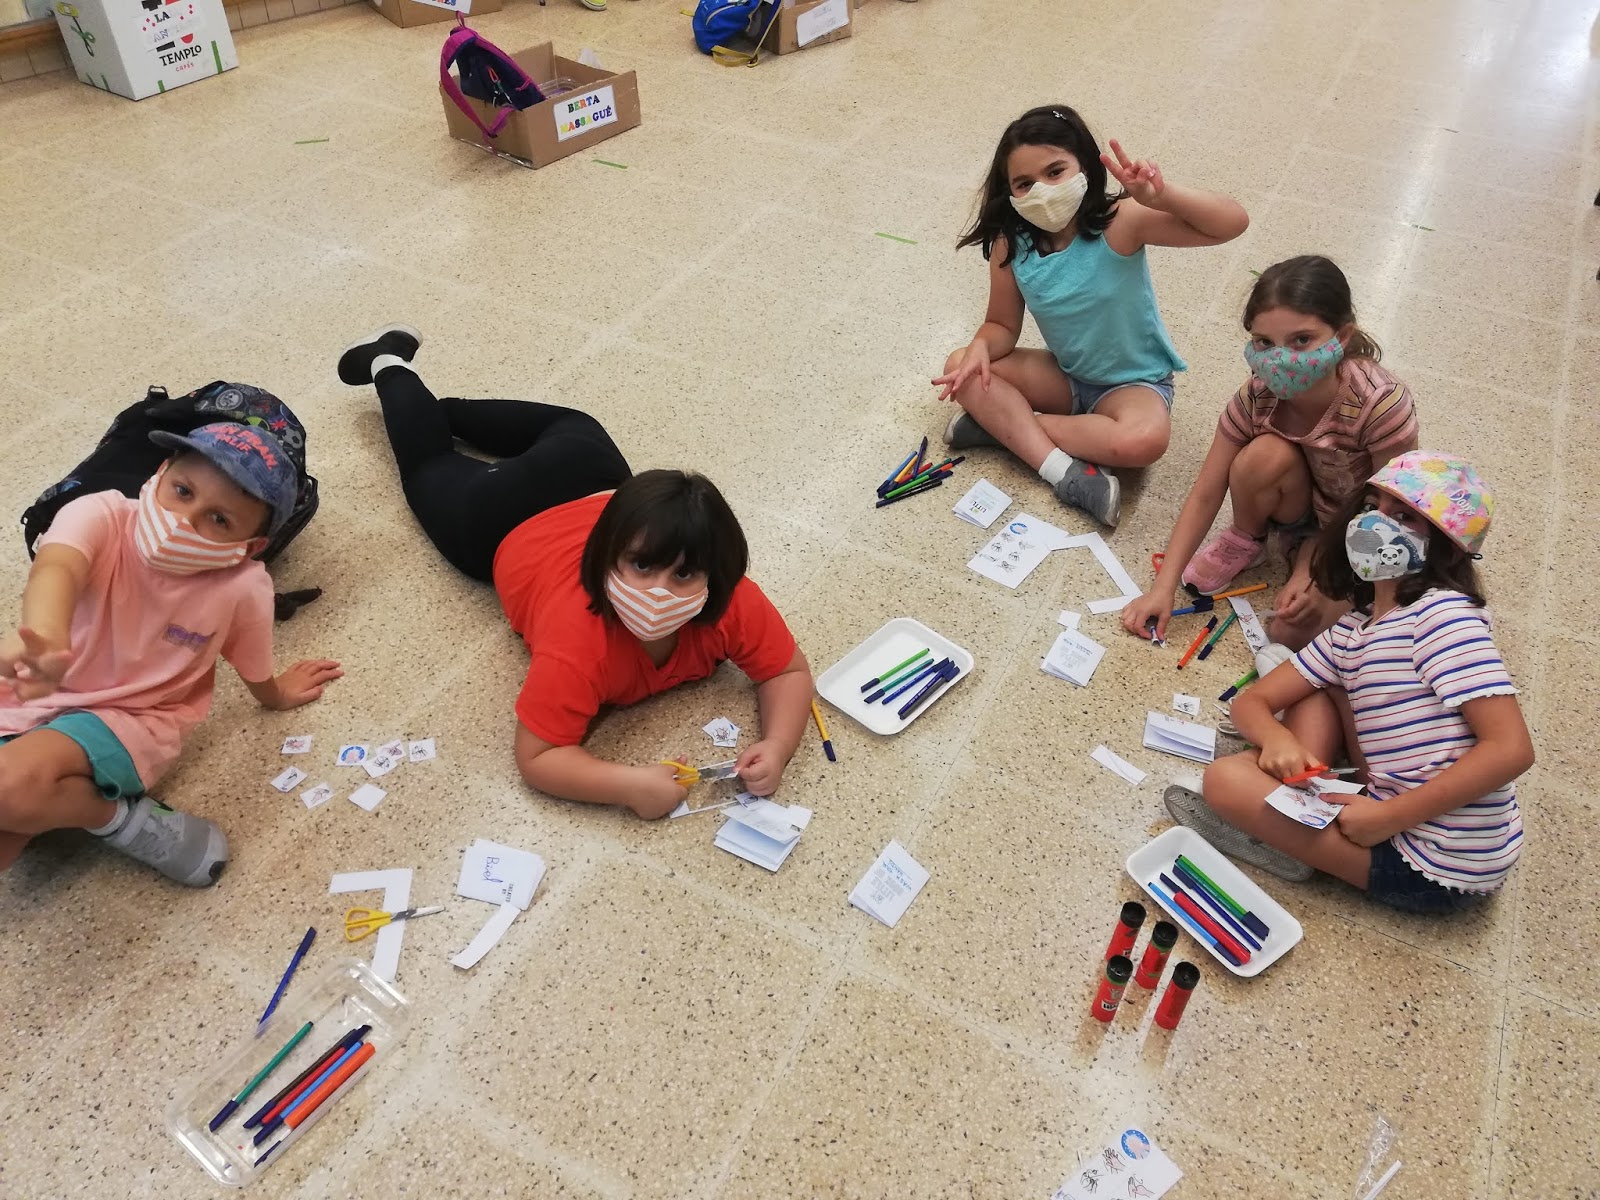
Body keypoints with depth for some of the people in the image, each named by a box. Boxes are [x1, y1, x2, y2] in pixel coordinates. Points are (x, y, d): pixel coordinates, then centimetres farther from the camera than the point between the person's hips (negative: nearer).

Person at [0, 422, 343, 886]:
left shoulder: (244, 588, -20)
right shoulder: (101, 517, -21)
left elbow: (256, 672, 3)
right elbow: (57, 569, -45)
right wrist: (45, 639, -67)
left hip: (130, 719, -2)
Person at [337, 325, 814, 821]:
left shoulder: (733, 603, -37)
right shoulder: (579, 644, -47)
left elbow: (790, 671, -23)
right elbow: (536, 757, -39)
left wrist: (776, 748, -42)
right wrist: (632, 784, -53)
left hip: (598, 492, 4)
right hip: (508, 527, -3)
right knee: (430, 465, 29)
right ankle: (390, 364, 52)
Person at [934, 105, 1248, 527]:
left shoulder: (1120, 223, -25)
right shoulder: (1011, 245, -14)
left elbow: (1233, 223, -32)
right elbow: (1002, 325, -3)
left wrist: (1163, 195, -48)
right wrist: (981, 347, -27)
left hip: (1133, 381, -4)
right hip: (1064, 375, 4)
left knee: (1145, 439, -37)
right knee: (962, 368, -16)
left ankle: (1002, 425, -18)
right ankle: (1066, 472, -26)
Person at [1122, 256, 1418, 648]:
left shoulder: (1381, 404, -33)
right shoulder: (1257, 396, -23)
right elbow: (1206, 494, -17)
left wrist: (1320, 581, -27)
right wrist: (1163, 587, -24)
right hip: (1307, 506, 3)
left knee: (1293, 633, -24)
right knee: (1264, 455, -32)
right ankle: (1245, 541, -2)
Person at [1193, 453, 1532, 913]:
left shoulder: (1442, 612, -15)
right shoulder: (1350, 632, 10)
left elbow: (1512, 750, -22)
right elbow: (1252, 701, 10)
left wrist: (1388, 817, -20)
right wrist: (1277, 739, -14)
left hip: (1434, 870, -9)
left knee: (1225, 778, -17)